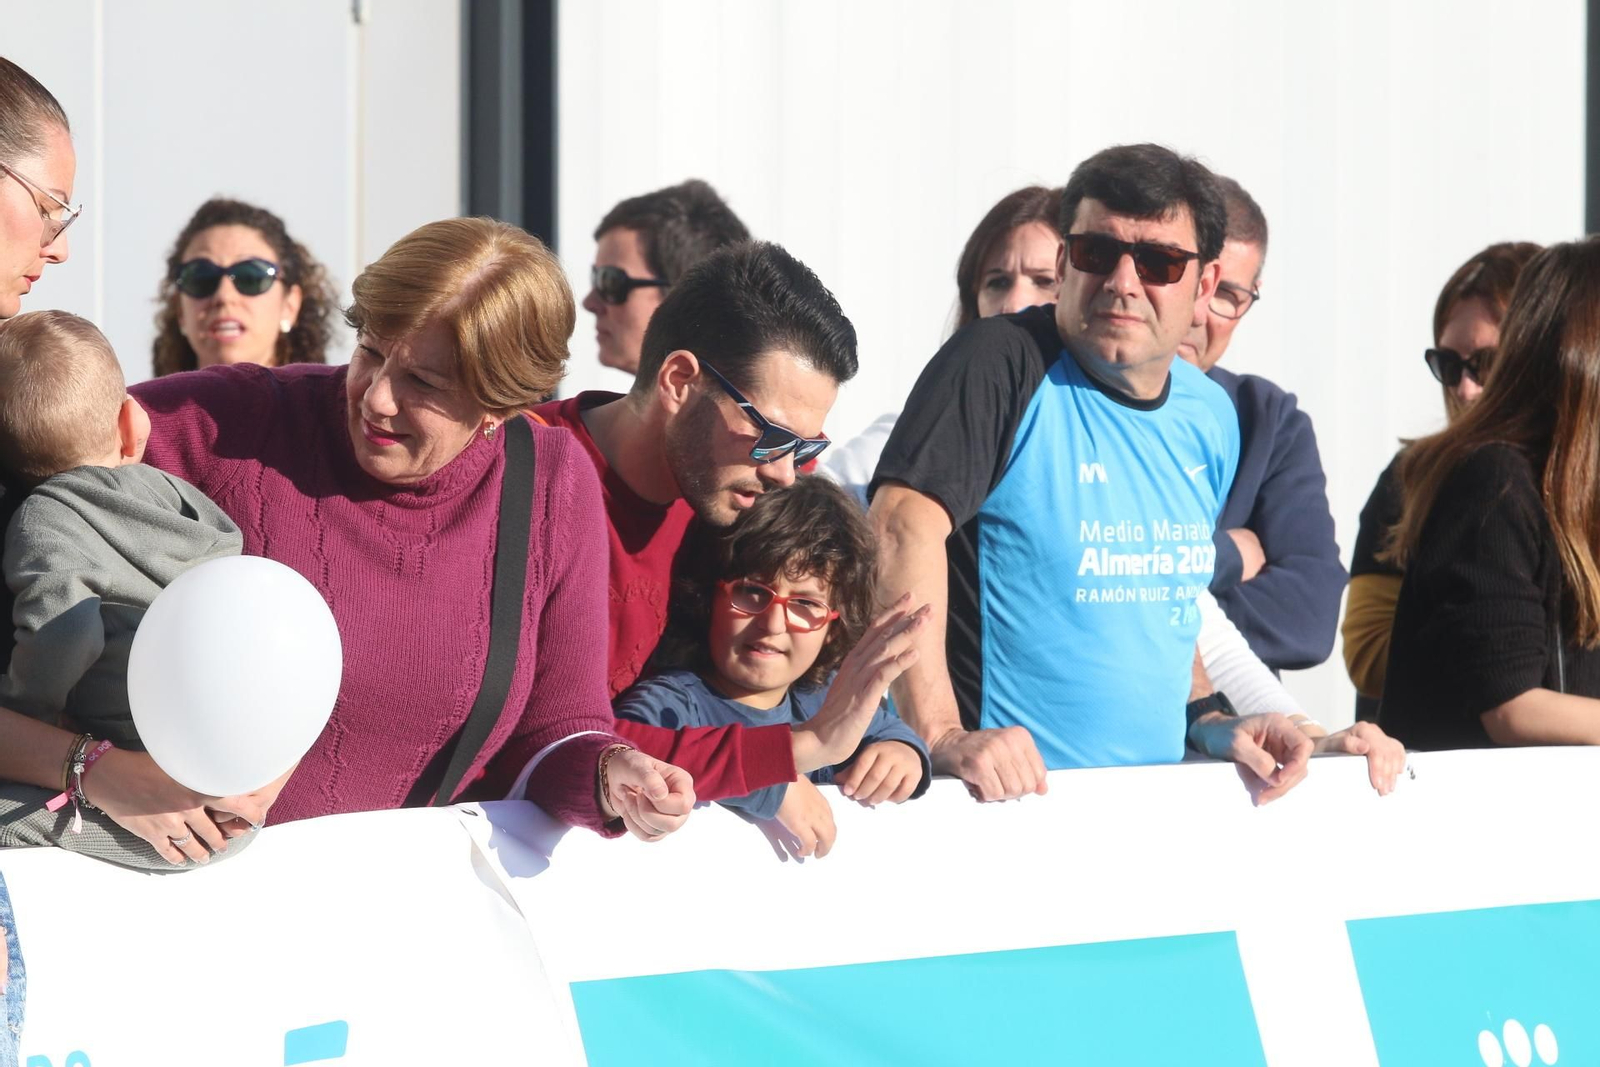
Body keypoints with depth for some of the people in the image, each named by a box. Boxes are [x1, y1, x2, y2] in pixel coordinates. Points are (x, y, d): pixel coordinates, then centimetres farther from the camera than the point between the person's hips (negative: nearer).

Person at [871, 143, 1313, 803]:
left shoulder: (1211, 419, 14)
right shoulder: (1001, 364, -7)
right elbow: (905, 524, -20)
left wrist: (1208, 722, 10)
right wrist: (941, 736, -28)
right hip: (998, 798, -6)